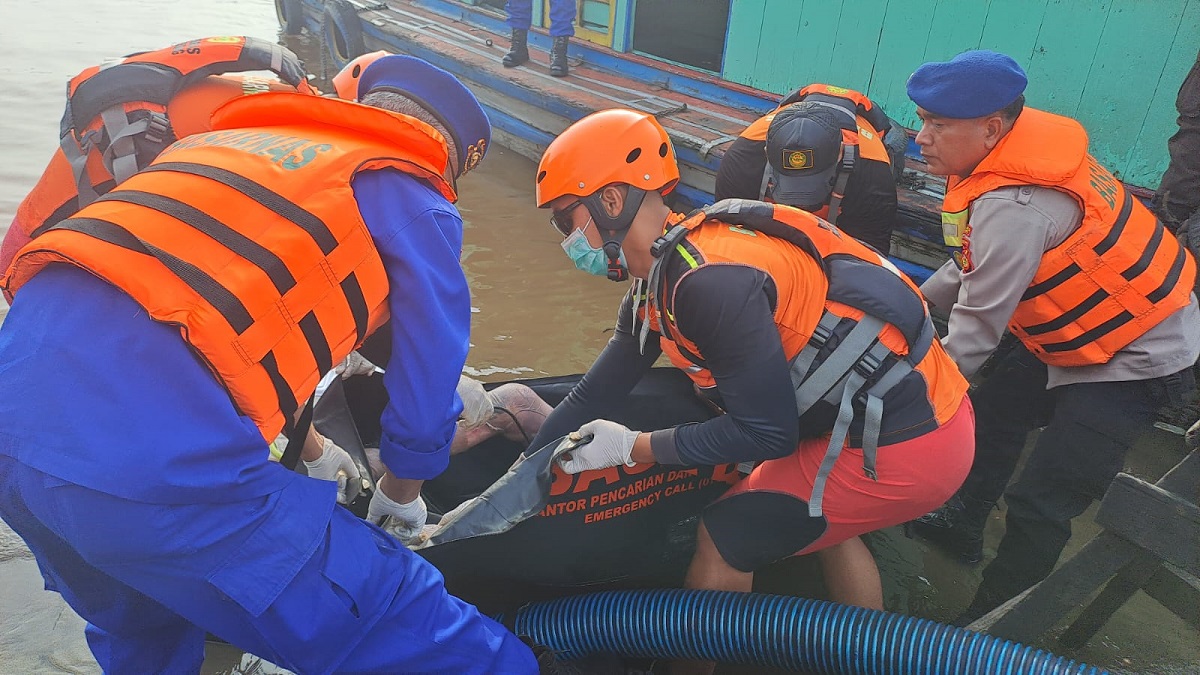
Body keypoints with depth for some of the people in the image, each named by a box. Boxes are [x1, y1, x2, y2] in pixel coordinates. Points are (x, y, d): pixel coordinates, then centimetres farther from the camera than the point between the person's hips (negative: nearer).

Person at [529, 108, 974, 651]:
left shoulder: (710, 280, -26)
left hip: (897, 447, -9)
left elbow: (768, 434, -19)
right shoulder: (658, 282, 5)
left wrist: (631, 448, -9)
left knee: (726, 539, 4)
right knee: (825, 522, 32)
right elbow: (597, 393, 12)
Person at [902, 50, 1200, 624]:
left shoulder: (1013, 206, -36)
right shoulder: (1006, 157, -9)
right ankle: (961, 524, 44)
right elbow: (975, 264, 5)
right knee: (992, 417, 21)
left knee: (1039, 507, -6)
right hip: (1068, 330, 9)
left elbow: (977, 329, -29)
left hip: (1135, 359, -9)